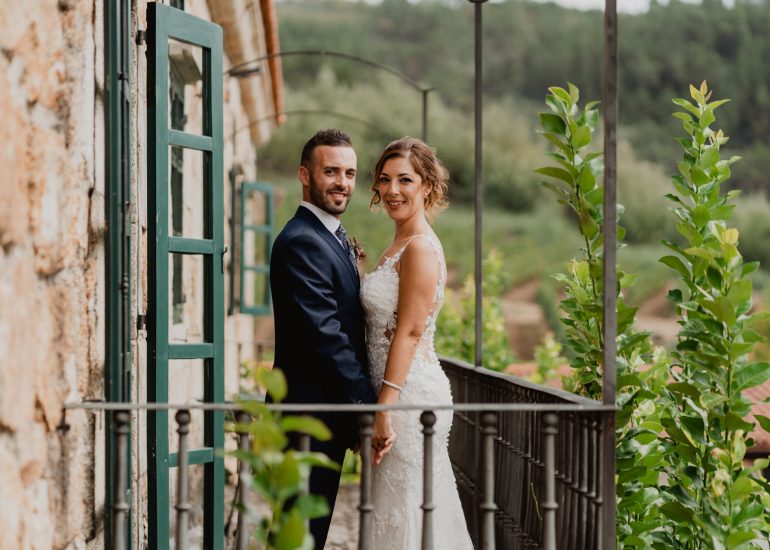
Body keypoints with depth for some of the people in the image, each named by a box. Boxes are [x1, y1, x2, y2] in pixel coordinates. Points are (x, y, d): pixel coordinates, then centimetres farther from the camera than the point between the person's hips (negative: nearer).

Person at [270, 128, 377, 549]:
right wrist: (369, 404, -20)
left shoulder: (333, 237, 16)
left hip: (330, 411, 10)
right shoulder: (301, 242, -17)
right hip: (311, 409, -10)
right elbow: (326, 336, -22)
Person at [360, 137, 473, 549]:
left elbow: (409, 332, -19)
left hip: (410, 394, -9)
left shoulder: (420, 248, -14)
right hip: (401, 394, 9)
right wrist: (382, 404, 16)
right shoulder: (397, 247, 15)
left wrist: (385, 407, -21)